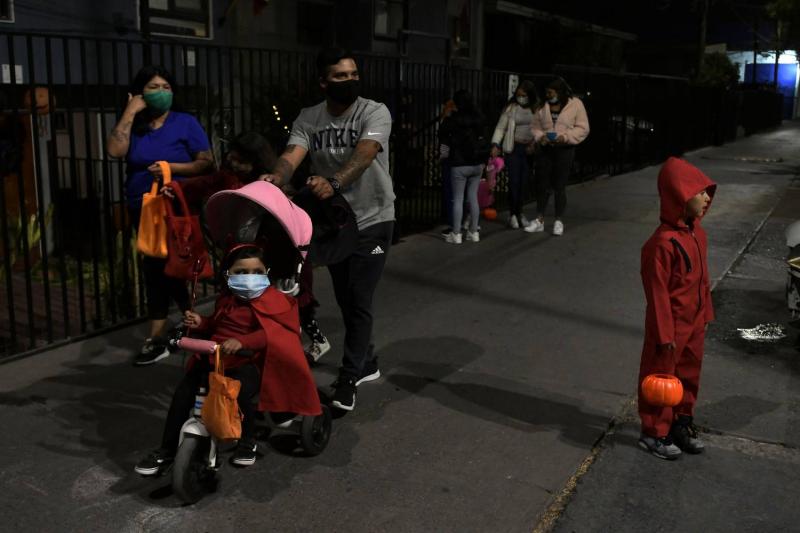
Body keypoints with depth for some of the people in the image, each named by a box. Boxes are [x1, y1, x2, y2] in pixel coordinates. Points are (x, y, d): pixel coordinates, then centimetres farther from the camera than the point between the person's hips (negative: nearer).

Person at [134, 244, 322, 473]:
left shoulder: (271, 301, -9)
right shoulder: (226, 299, 13)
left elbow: (269, 333, -24)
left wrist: (241, 342, -40)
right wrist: (200, 323, 8)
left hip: (246, 362, -6)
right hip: (213, 358, 6)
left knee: (240, 392, -33)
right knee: (182, 394, -7)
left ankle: (248, 441, -2)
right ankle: (166, 450, 9)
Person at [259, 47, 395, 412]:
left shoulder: (375, 113, -13)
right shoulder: (308, 119, -2)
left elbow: (363, 155, -32)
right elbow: (292, 155, -19)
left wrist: (332, 182, -51)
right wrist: (275, 178, -43)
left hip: (372, 221, -4)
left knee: (359, 302, -4)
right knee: (345, 301, 15)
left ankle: (347, 380, 7)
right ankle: (367, 363, 34)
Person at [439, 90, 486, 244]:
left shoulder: (453, 119, -10)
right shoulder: (479, 118, 3)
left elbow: (442, 137, 2)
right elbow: (481, 137, 13)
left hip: (459, 164, -4)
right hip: (477, 163, 4)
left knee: (458, 199, 1)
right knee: (473, 198, 10)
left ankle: (456, 234, 2)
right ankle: (473, 232, 15)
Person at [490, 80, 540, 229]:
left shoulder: (537, 109, 2)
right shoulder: (511, 108, 0)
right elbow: (500, 127, 0)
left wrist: (534, 145, -5)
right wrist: (496, 145, -9)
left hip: (529, 149, 2)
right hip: (514, 148, -1)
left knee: (524, 182, 6)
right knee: (514, 182, -4)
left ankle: (519, 213, 18)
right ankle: (512, 214, 6)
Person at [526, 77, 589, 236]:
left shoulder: (575, 104, -4)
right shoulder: (543, 106, 7)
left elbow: (583, 128, -5)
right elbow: (535, 126, 12)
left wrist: (566, 137, -17)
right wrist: (540, 136, -9)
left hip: (564, 150, -3)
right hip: (545, 150, 4)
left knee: (559, 187, 2)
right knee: (542, 185, 4)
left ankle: (559, 221, 15)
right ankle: (539, 220, 16)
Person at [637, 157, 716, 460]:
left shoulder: (697, 234, 2)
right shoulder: (663, 242, -25)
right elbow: (657, 292, -21)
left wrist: (705, 314, 15)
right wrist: (665, 333, -17)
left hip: (694, 324, 8)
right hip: (671, 326, -8)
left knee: (689, 375, 21)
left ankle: (681, 423, 39)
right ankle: (654, 433, 25)